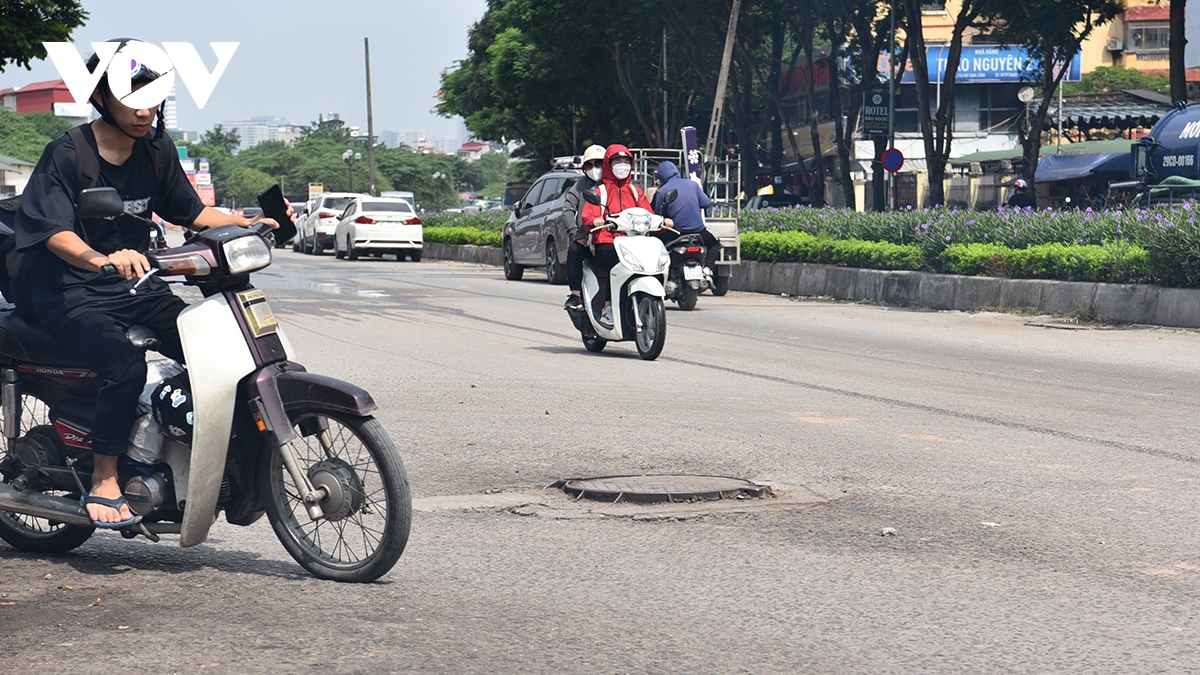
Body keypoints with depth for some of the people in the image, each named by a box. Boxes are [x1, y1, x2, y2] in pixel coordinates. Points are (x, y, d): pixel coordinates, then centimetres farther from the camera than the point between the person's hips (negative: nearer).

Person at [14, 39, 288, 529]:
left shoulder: (155, 151, 8)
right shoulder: (66, 154, -12)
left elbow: (192, 213, 15)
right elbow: (55, 231, -23)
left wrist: (251, 223, -3)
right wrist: (102, 260, -43)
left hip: (136, 288, 6)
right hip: (71, 298, -6)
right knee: (125, 364, -33)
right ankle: (103, 483, -20)